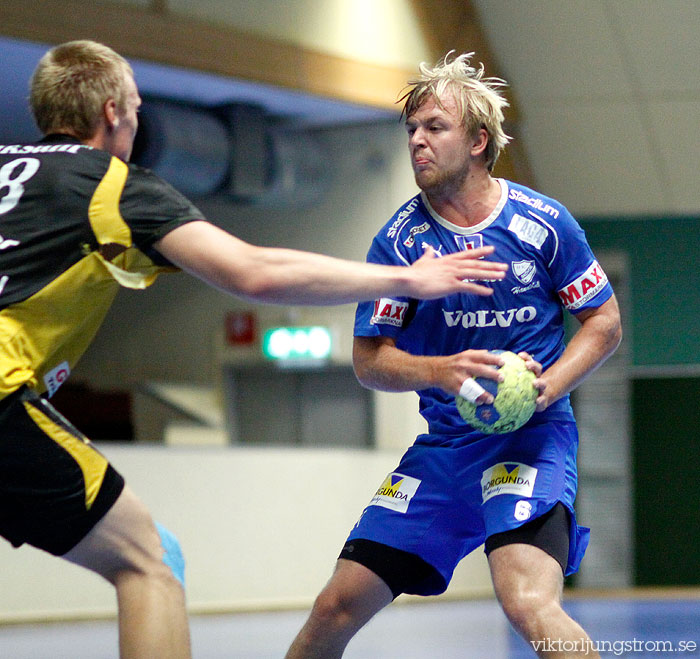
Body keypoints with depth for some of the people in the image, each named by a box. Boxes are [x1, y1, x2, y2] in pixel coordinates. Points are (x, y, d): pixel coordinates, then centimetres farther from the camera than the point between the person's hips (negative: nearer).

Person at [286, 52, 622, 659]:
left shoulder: (542, 223, -6)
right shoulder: (399, 241, -2)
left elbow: (605, 323, 3)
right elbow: (370, 360, -1)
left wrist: (547, 386, -14)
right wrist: (441, 372, -21)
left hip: (532, 434, -3)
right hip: (444, 444, 3)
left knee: (529, 605, -30)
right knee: (338, 607, 2)